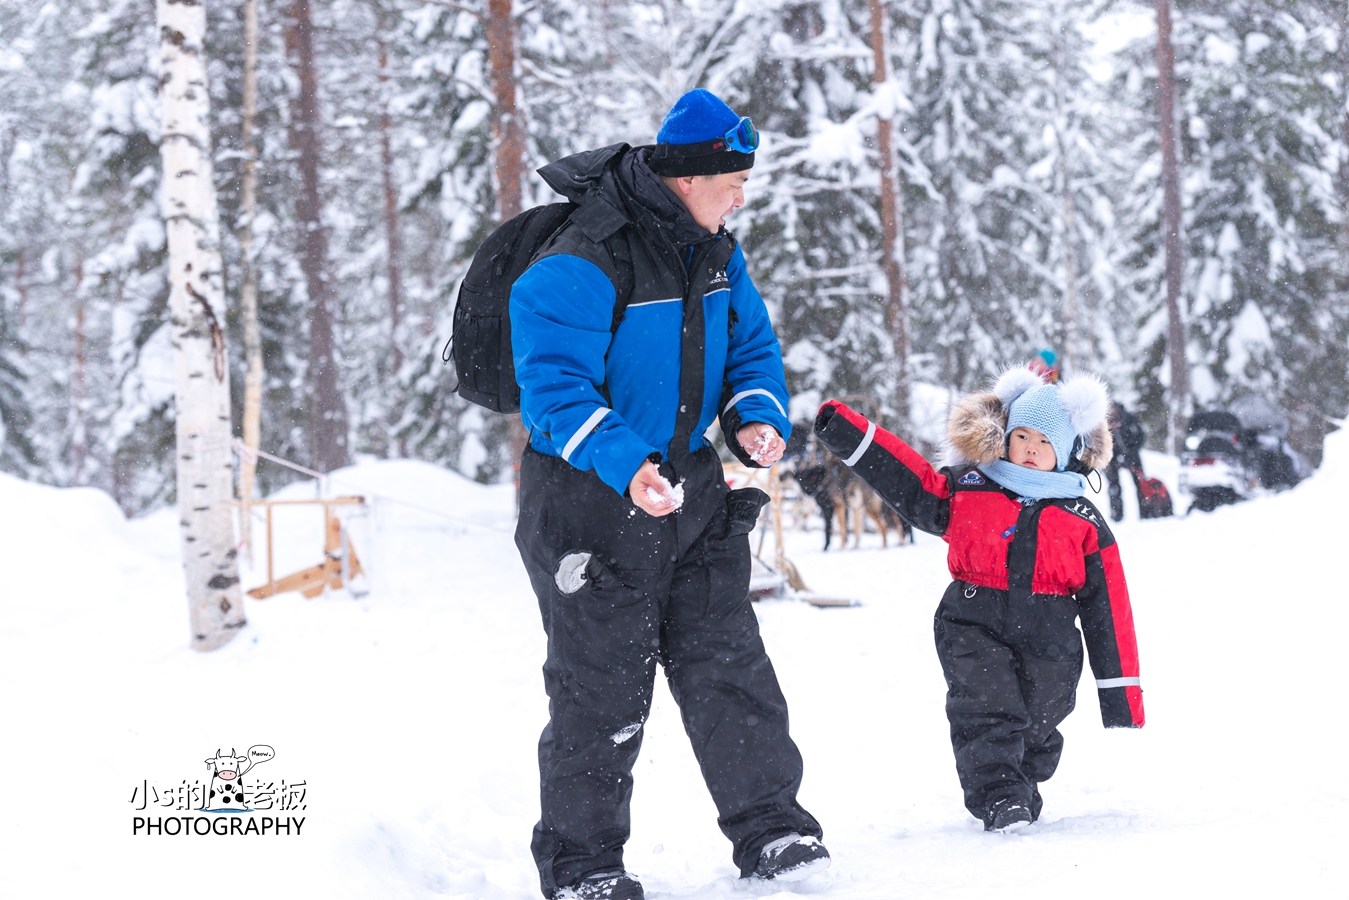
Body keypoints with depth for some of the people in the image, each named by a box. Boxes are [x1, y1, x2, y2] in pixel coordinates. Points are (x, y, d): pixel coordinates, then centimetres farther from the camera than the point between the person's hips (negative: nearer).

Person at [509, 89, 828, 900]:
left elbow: (751, 343, 17)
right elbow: (555, 385, -26)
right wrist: (625, 462, -39)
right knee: (603, 684, -2)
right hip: (589, 499, -7)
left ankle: (770, 826, 18)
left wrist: (758, 416, -4)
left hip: (688, 487, 7)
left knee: (728, 661, 7)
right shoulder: (579, 268, -22)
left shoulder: (714, 253, 5)